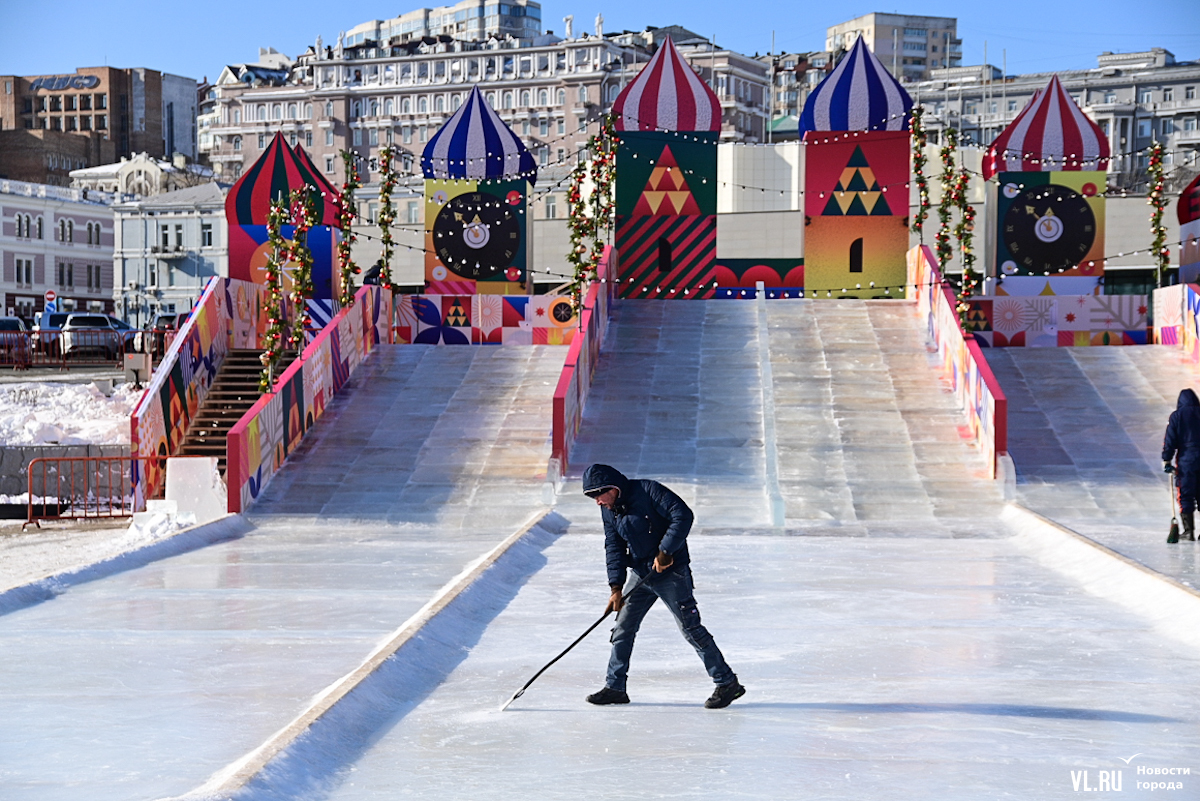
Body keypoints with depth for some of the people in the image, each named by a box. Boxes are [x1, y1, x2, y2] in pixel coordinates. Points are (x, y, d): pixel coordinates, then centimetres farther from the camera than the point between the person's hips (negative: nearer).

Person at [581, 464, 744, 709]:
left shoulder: (647, 491, -18)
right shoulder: (608, 510, 4)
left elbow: (683, 515, -24)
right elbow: (614, 547, 5)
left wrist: (665, 552, -23)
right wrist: (616, 587, -5)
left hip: (671, 571, -7)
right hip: (641, 574, 7)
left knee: (690, 628, -7)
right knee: (623, 627, 6)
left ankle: (727, 683, 0)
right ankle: (615, 687, 16)